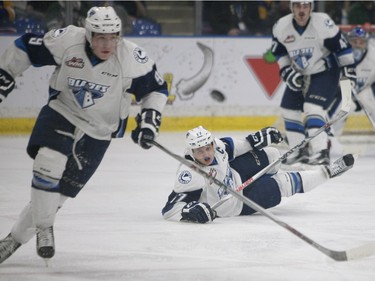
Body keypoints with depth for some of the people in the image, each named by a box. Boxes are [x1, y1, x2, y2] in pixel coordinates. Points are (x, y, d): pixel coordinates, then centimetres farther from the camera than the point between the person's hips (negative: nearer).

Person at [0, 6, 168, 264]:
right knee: (49, 164, -27)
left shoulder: (133, 59, -18)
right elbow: (25, 48, -4)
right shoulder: (66, 41, -19)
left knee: (59, 191, 0)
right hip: (60, 115, 0)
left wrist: (149, 119, -13)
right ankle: (44, 228, -6)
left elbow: (156, 88, -3)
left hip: (97, 134, 1)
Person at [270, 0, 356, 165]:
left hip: (325, 72, -6)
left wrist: (348, 69, -12)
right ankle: (299, 150, 21)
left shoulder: (323, 23, -24)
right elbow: (279, 51, 6)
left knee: (312, 108, -23)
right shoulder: (281, 27, -11)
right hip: (299, 75, 6)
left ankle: (321, 152, -26)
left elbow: (342, 47, -15)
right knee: (289, 109, 6)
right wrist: (286, 71, -4)